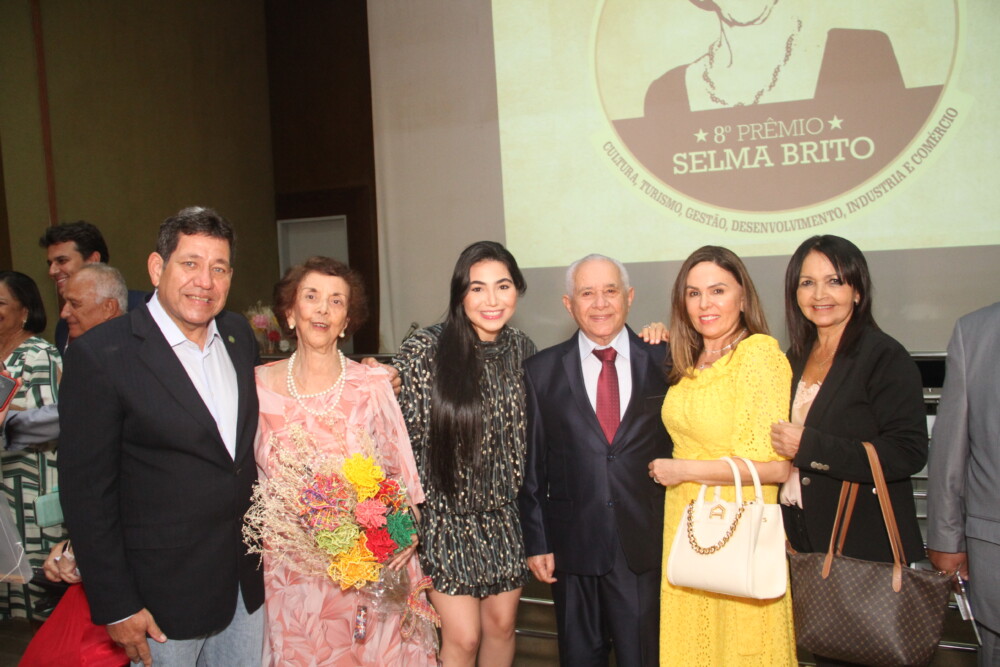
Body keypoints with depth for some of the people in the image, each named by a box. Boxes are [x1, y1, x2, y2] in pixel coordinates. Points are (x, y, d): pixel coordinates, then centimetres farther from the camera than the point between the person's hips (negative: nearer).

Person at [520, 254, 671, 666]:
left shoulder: (663, 361, 0)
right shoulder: (541, 371, 0)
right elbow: (532, 463, 2)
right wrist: (536, 541, 1)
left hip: (645, 544, 0)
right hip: (573, 545, 0)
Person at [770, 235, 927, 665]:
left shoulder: (885, 359, -12)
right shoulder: (797, 358, 9)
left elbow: (908, 453, -21)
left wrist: (809, 447, -24)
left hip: (865, 549, -6)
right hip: (807, 541, 6)